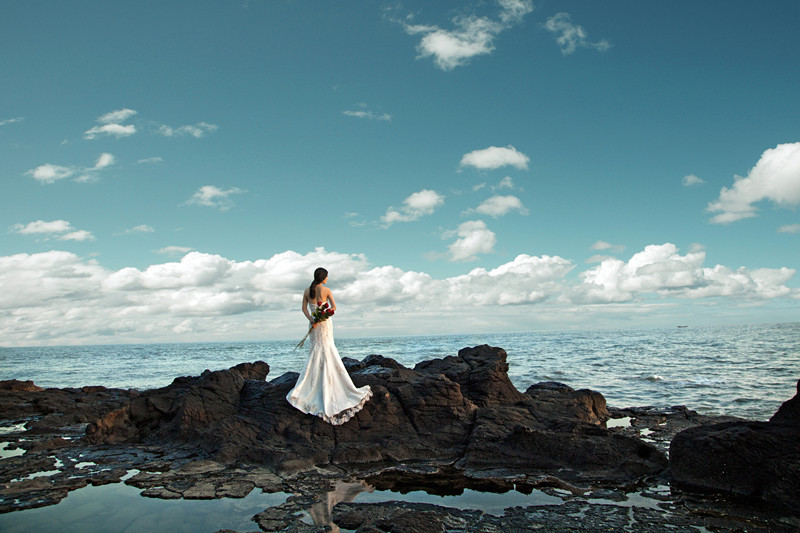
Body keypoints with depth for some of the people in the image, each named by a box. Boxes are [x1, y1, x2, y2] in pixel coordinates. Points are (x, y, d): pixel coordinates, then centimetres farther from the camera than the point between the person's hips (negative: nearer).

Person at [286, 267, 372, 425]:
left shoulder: (307, 291, 4)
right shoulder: (326, 290, -9)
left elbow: (304, 308, 1)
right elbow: (334, 307, -15)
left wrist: (312, 320, -11)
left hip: (314, 325, 4)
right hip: (325, 324, -4)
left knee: (315, 354, 11)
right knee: (327, 353, 2)